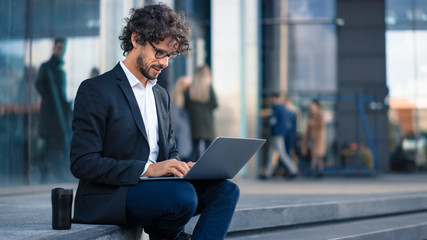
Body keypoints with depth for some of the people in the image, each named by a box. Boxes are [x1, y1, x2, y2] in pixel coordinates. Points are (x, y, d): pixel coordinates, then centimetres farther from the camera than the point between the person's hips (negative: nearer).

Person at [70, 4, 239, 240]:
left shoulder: (161, 95, 19)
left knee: (226, 190, -13)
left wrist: (182, 167, -1)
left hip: (154, 190, 8)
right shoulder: (95, 90, -6)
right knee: (183, 194, -32)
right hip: (107, 198, -8)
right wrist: (147, 169, -22)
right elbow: (82, 163, -14)